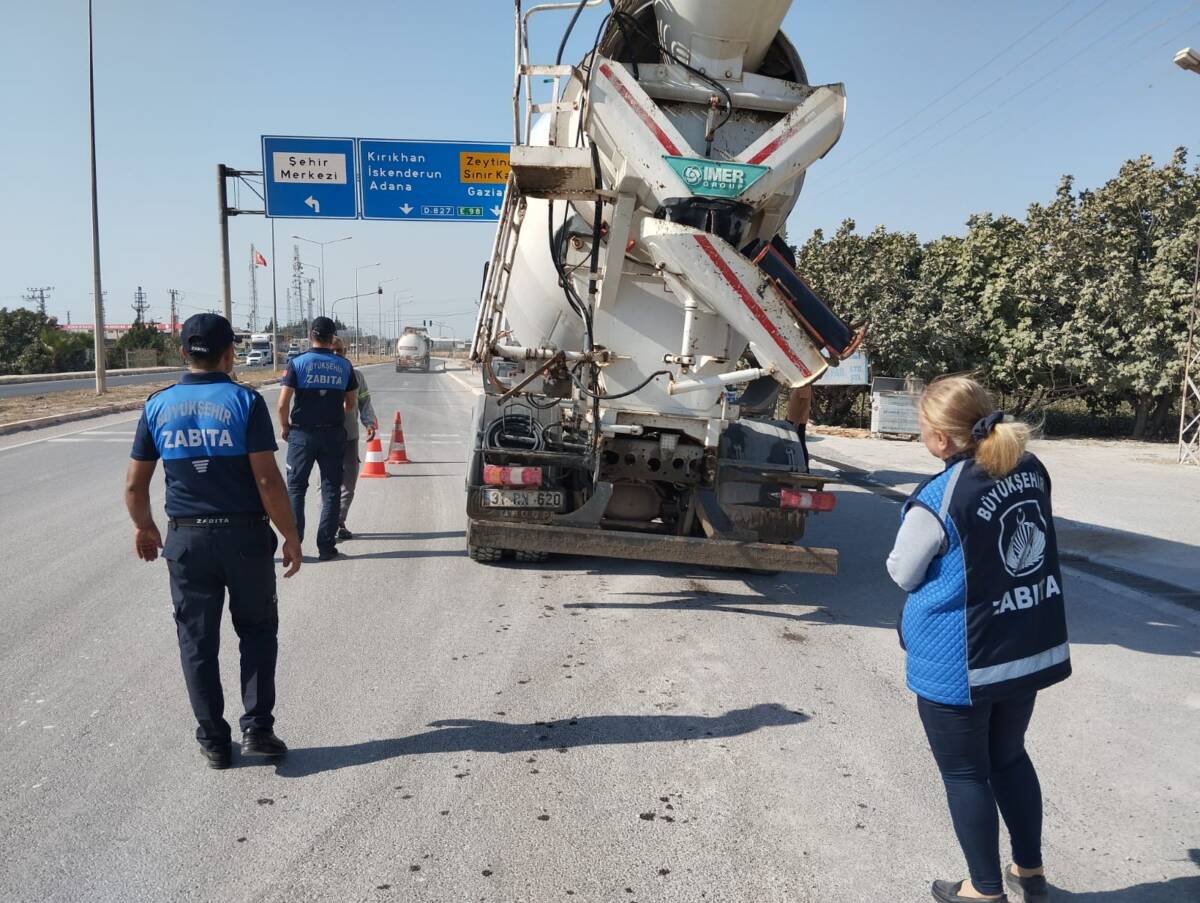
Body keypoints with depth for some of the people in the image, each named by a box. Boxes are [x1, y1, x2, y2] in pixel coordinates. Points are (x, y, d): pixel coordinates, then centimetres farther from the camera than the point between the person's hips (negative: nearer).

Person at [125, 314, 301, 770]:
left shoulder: (158, 406, 2)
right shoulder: (245, 402, -9)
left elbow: (135, 484, 6)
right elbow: (267, 480, -15)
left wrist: (144, 528, 23)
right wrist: (291, 536, -5)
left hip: (186, 539, 3)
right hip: (244, 535, -2)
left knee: (197, 641, 13)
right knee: (257, 631, 15)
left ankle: (214, 740, 19)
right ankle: (257, 728, 12)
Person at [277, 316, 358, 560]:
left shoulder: (297, 363, -6)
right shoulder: (344, 365, 3)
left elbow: (283, 403, -11)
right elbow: (352, 404, 9)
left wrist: (284, 427, 5)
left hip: (302, 433, -1)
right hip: (334, 434, 2)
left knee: (296, 488, 9)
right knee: (331, 490, 8)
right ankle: (326, 546, 7)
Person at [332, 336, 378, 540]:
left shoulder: (356, 375, 7)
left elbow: (364, 402, 12)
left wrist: (370, 423, -3)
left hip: (350, 437, 3)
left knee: (349, 483, 8)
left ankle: (339, 522, 22)